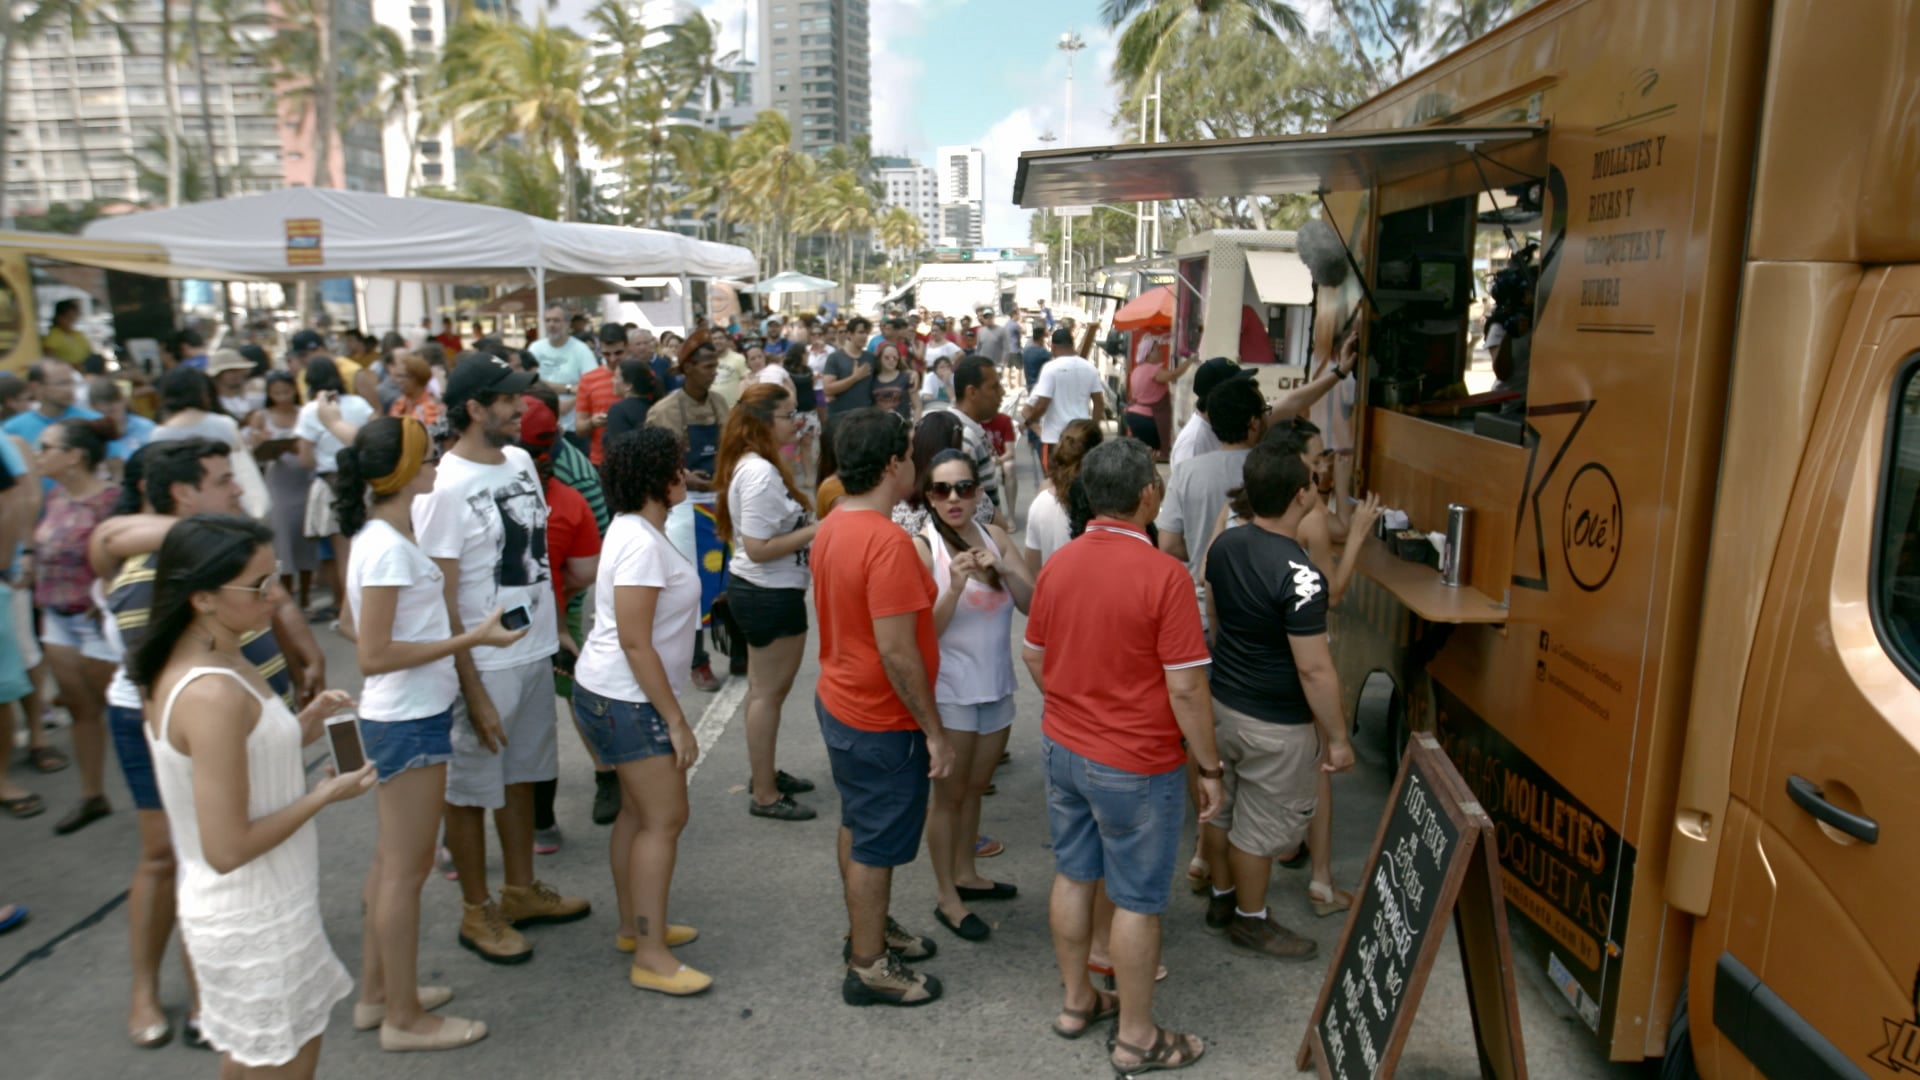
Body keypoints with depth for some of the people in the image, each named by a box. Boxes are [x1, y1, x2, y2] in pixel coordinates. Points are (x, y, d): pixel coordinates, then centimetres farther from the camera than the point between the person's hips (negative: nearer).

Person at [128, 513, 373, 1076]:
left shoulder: (188, 663, 0)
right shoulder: (213, 694, -29)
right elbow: (227, 848, -26)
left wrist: (297, 733, 1)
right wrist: (325, 794, -15)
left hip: (238, 908, 9)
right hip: (257, 922, -9)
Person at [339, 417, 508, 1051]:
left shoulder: (384, 535, 7)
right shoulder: (388, 547, -21)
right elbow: (374, 655, -23)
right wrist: (474, 638, -22)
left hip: (408, 718, 10)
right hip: (409, 722, -10)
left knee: (392, 861, 20)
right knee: (407, 868, 3)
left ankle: (376, 995, 34)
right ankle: (404, 1018, 18)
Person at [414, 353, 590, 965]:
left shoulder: (520, 461, 4)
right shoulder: (446, 488, -18)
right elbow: (440, 603, -17)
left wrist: (558, 629, 14)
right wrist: (473, 692, -17)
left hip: (536, 652, 7)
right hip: (483, 665, -7)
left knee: (521, 776, 20)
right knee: (472, 791, 9)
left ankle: (521, 890, 37)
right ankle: (478, 913, 25)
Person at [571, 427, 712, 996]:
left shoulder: (634, 529, 9)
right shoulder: (643, 544, -23)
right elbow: (634, 642, -25)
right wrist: (676, 720, -20)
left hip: (615, 695, 10)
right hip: (628, 699, -10)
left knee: (639, 810, 17)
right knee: (664, 819, -5)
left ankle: (634, 926, 29)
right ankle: (650, 956, 3)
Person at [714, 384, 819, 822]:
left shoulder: (752, 465, 7)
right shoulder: (761, 473, -24)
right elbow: (758, 548, -27)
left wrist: (809, 523, 3)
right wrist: (814, 531, -21)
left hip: (757, 590, 10)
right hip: (772, 594, -10)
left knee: (764, 689, 21)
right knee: (769, 693, 1)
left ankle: (765, 774, 36)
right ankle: (764, 795, 14)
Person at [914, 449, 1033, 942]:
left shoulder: (994, 537, 0)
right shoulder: (922, 547, -13)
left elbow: (1033, 604, -4)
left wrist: (1003, 572, -21)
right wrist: (956, 587, -30)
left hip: (996, 685, 5)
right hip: (949, 691, -5)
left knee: (975, 788, 20)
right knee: (949, 795, 8)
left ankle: (965, 874, 39)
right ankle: (948, 899, 22)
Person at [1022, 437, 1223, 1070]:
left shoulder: (1057, 565, -3)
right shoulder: (1164, 576, -22)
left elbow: (1032, 657, 8)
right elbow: (1185, 688, -19)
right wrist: (1209, 768, -8)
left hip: (1063, 748, 6)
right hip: (1135, 765, -6)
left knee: (1073, 876, 19)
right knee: (1137, 901, 9)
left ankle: (1076, 1002, 36)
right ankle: (1135, 1039, 24)